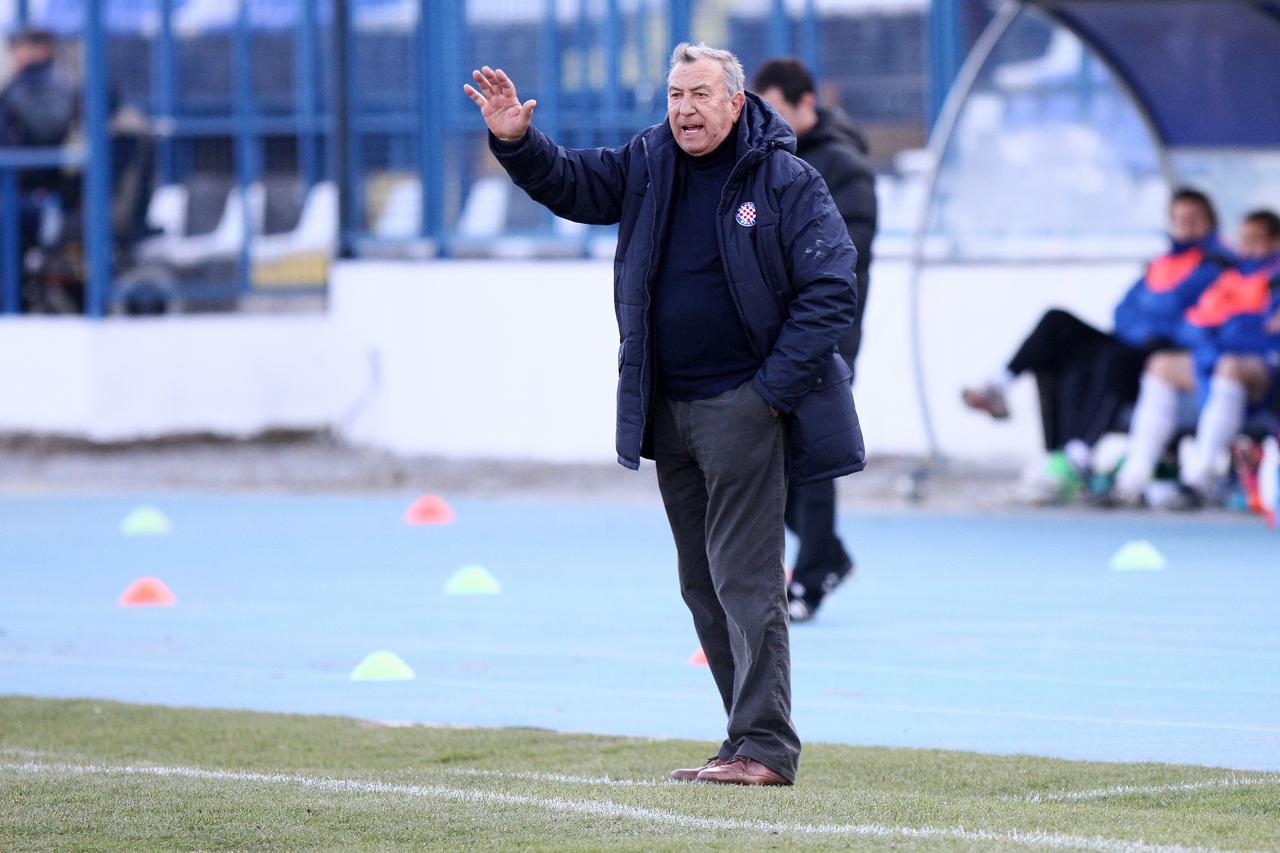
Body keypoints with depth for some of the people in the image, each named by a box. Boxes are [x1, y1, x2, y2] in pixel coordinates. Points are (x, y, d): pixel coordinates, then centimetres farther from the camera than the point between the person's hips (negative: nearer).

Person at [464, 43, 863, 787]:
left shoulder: (786, 182, -10)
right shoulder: (648, 165, 8)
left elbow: (832, 290, -12)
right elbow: (570, 184, 13)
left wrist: (775, 386, -15)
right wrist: (518, 142, -8)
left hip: (743, 409, -7)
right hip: (667, 411, 7)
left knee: (744, 577, -11)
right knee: (702, 584, 11)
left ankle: (767, 747, -9)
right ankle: (753, 738, 18)